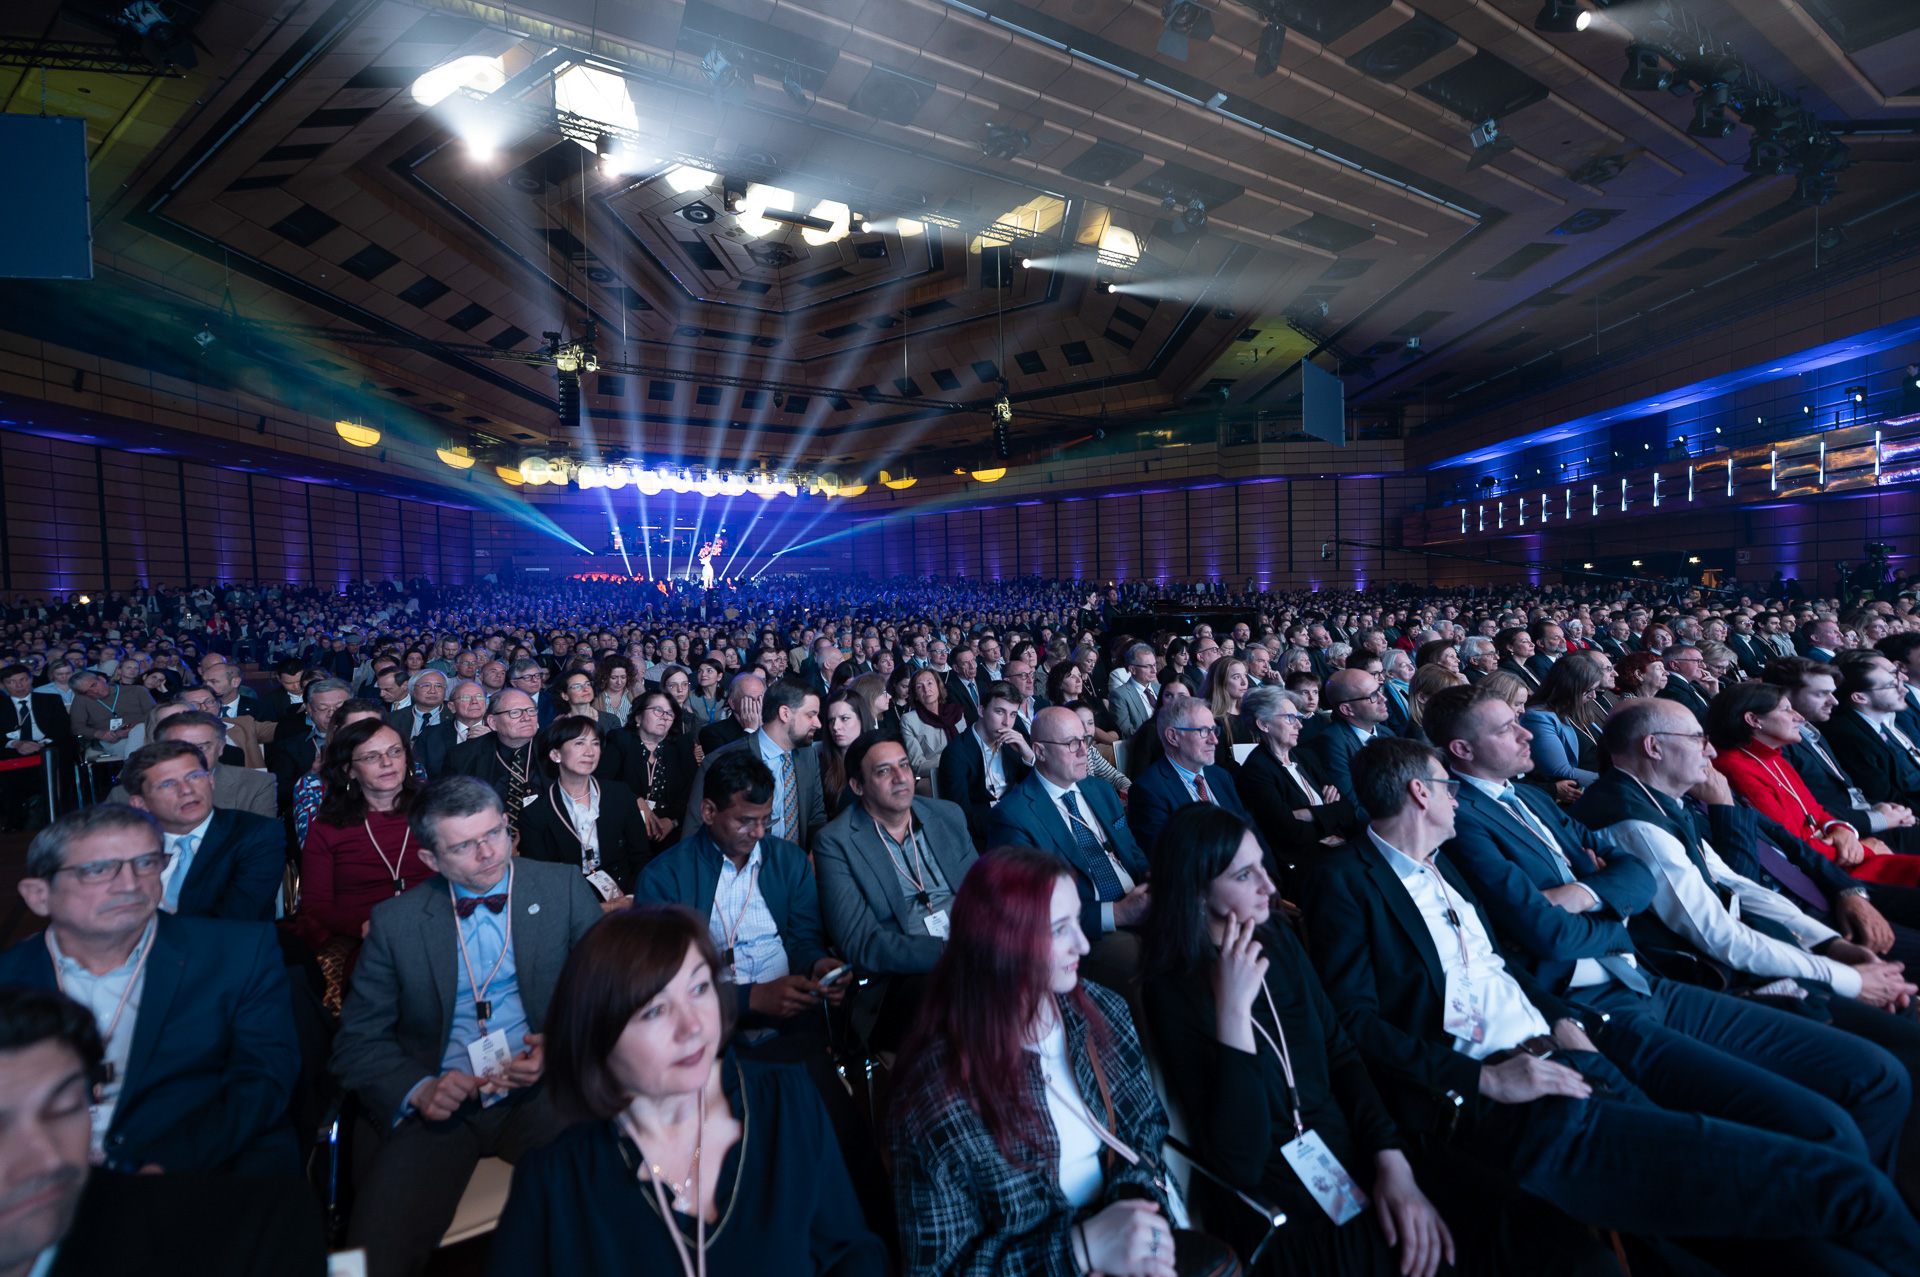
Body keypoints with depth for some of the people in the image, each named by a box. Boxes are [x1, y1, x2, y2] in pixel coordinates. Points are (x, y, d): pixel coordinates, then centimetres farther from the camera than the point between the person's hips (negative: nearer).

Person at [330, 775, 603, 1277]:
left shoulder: (566, 888, 2)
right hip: (436, 1104, 1)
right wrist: (417, 1090, -11)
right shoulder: (394, 920, 5)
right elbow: (357, 1041, 7)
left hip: (541, 1092, -1)